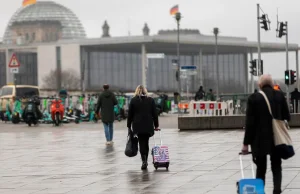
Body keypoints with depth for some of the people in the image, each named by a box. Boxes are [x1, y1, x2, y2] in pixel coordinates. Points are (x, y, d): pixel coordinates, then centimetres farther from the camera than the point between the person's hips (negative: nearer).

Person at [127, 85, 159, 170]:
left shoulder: (133, 100, 2)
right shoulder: (151, 100, 5)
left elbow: (130, 114, 3)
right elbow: (154, 114, 6)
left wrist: (129, 126, 10)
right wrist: (156, 125, 11)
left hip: (138, 125, -1)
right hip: (148, 125, 1)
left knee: (142, 143, -1)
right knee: (146, 142, 12)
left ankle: (144, 161, -16)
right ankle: (145, 161, 15)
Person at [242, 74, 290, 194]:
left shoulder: (254, 98, -7)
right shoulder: (280, 96, 0)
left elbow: (250, 122, -8)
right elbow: (287, 117, 3)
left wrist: (246, 143, -5)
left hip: (260, 139, -2)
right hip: (277, 138, 2)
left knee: (261, 168, 8)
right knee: (276, 166, 12)